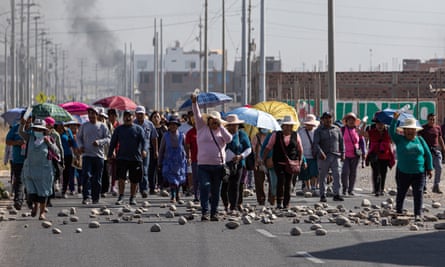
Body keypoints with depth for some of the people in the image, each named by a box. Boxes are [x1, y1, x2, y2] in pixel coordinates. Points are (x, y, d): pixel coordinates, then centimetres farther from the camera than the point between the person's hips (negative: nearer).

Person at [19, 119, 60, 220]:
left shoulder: (49, 139, -2)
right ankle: (35, 204, 33)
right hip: (30, 169, 2)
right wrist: (22, 125, -30)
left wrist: (49, 143, -17)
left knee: (43, 192, 3)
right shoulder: (30, 137, 3)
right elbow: (21, 132, -12)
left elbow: (57, 152, -5)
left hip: (44, 169, -2)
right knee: (31, 191, 4)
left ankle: (42, 212, 15)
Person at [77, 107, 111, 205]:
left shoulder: (102, 126, 5)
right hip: (87, 155, 0)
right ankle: (86, 197, -17)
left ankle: (95, 197, 15)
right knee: (86, 175, -15)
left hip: (99, 155, 0)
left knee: (97, 178, 5)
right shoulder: (84, 126, 8)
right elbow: (79, 137, 15)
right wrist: (80, 146, -4)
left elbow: (108, 138, 3)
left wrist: (99, 142, -16)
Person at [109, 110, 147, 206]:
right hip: (122, 157, 0)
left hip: (135, 158, 0)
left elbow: (144, 140, -7)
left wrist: (144, 150, -26)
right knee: (121, 177, -14)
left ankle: (132, 198, 18)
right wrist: (110, 154, 9)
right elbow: (113, 142, 14)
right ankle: (121, 197, -6)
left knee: (134, 180, 5)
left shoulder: (138, 129, 4)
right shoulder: (118, 129, 9)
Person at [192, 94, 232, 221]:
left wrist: (220, 126, -6)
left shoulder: (221, 131, 12)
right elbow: (197, 115, -1)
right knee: (205, 187, -15)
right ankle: (204, 212, -15)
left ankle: (214, 213, 13)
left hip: (218, 165, 2)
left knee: (216, 191, 6)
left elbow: (229, 139, -7)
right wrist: (194, 102, -13)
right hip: (203, 165, -2)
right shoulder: (202, 128, 9)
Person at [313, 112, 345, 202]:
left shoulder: (337, 129, 13)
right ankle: (322, 195, 9)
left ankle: (336, 194, -6)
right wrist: (320, 152, -23)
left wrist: (342, 153, 9)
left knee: (337, 175, -8)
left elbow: (341, 142, 18)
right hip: (323, 157, -2)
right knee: (322, 177, 2)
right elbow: (316, 143, -8)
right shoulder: (318, 131, 3)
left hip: (335, 156, 2)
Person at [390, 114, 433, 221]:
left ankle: (418, 214, -8)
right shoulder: (400, 139, 3)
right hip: (403, 173, -1)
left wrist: (429, 169, 6)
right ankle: (399, 212, 24)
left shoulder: (420, 140, 8)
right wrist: (395, 119, -24)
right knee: (401, 193, 9)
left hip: (419, 173, 1)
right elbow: (391, 132, -13)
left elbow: (428, 154, 10)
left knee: (418, 193, -7)